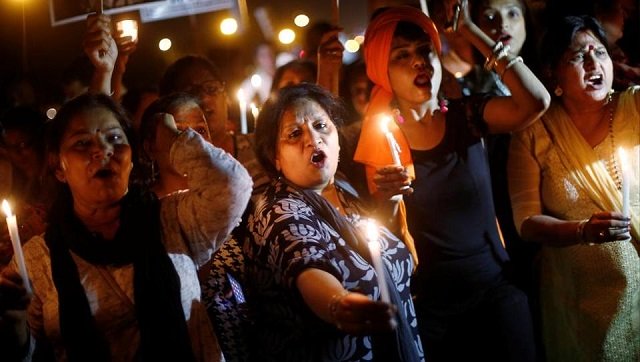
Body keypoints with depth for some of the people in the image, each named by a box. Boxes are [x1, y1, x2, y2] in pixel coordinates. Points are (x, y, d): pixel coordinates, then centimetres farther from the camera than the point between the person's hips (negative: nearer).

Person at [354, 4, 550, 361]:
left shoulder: (467, 116, -2)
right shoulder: (382, 137, -3)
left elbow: (535, 101, -22)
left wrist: (470, 30, -18)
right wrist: (386, 200, -23)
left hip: (495, 291, 1)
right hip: (428, 304, -1)